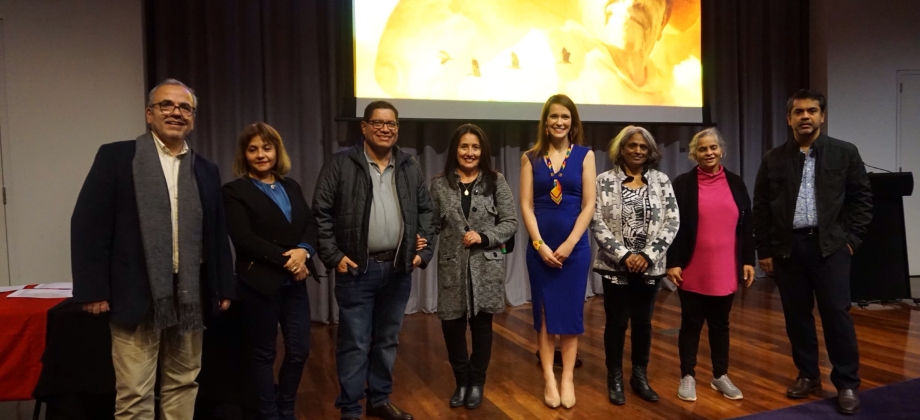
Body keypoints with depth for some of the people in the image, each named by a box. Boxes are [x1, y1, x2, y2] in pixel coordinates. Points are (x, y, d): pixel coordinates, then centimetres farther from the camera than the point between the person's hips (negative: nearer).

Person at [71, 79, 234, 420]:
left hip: (190, 297, 4)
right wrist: (93, 290, -9)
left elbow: (217, 234, 13)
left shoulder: (206, 170, 12)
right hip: (137, 295, -4)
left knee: (183, 384, 13)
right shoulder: (116, 157, 0)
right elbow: (87, 225, -4)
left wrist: (223, 288, 10)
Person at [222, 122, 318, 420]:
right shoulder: (234, 191, -3)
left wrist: (303, 250, -14)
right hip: (260, 283, -5)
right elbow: (243, 239, -14)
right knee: (263, 354, 8)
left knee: (299, 350, 9)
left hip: (294, 282, 5)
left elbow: (311, 224, 6)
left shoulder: (291, 186, 14)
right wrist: (284, 259, -17)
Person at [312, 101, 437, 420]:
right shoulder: (341, 164, -3)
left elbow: (426, 211, 13)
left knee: (387, 340, 15)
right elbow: (321, 213, -4)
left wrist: (424, 251, 4)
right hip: (357, 269, -4)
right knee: (355, 343, 2)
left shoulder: (410, 168, 9)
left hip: (398, 269, 4)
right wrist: (333, 256, -10)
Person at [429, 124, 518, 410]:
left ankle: (477, 382, 29)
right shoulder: (440, 184, 4)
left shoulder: (496, 181, 2)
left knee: (481, 324, 9)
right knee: (451, 325, 3)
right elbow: (431, 224, 4)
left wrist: (483, 236, -14)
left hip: (486, 267, 0)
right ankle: (461, 381, 27)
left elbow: (511, 223, 0)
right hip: (452, 267, 1)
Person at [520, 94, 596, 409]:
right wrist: (540, 245, -11)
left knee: (571, 311, 6)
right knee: (544, 311, 6)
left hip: (575, 246, 0)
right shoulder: (531, 157, 3)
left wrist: (568, 244, -11)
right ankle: (549, 379, 16)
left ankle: (568, 378, 18)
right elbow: (526, 205, -1)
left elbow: (588, 205, -3)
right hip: (540, 247, 1)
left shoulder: (584, 155, 2)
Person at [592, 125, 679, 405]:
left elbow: (672, 222, -2)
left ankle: (640, 376, 29)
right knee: (616, 322, 6)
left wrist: (648, 255, -12)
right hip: (615, 265, -2)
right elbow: (598, 223, -9)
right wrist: (623, 255, -15)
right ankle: (615, 379, 22)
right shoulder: (605, 181, -3)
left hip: (649, 265, 2)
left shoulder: (661, 180, 4)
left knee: (643, 321, 12)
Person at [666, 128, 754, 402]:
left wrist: (748, 260, 6)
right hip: (692, 271, -3)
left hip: (725, 269, 3)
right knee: (691, 323, 8)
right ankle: (688, 376, 20)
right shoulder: (683, 184, -3)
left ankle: (720, 376, 28)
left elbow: (746, 225, 9)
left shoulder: (735, 183, 6)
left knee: (720, 323, 14)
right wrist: (672, 263, -10)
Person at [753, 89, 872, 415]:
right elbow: (761, 207, 5)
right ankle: (807, 375, 23)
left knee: (837, 313, -2)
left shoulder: (845, 153, 3)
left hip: (830, 245, -1)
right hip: (787, 247, 2)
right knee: (796, 315, 8)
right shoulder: (774, 159, 4)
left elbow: (862, 198, 5)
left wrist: (851, 238, -3)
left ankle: (847, 383, 11)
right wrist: (764, 250, 2)